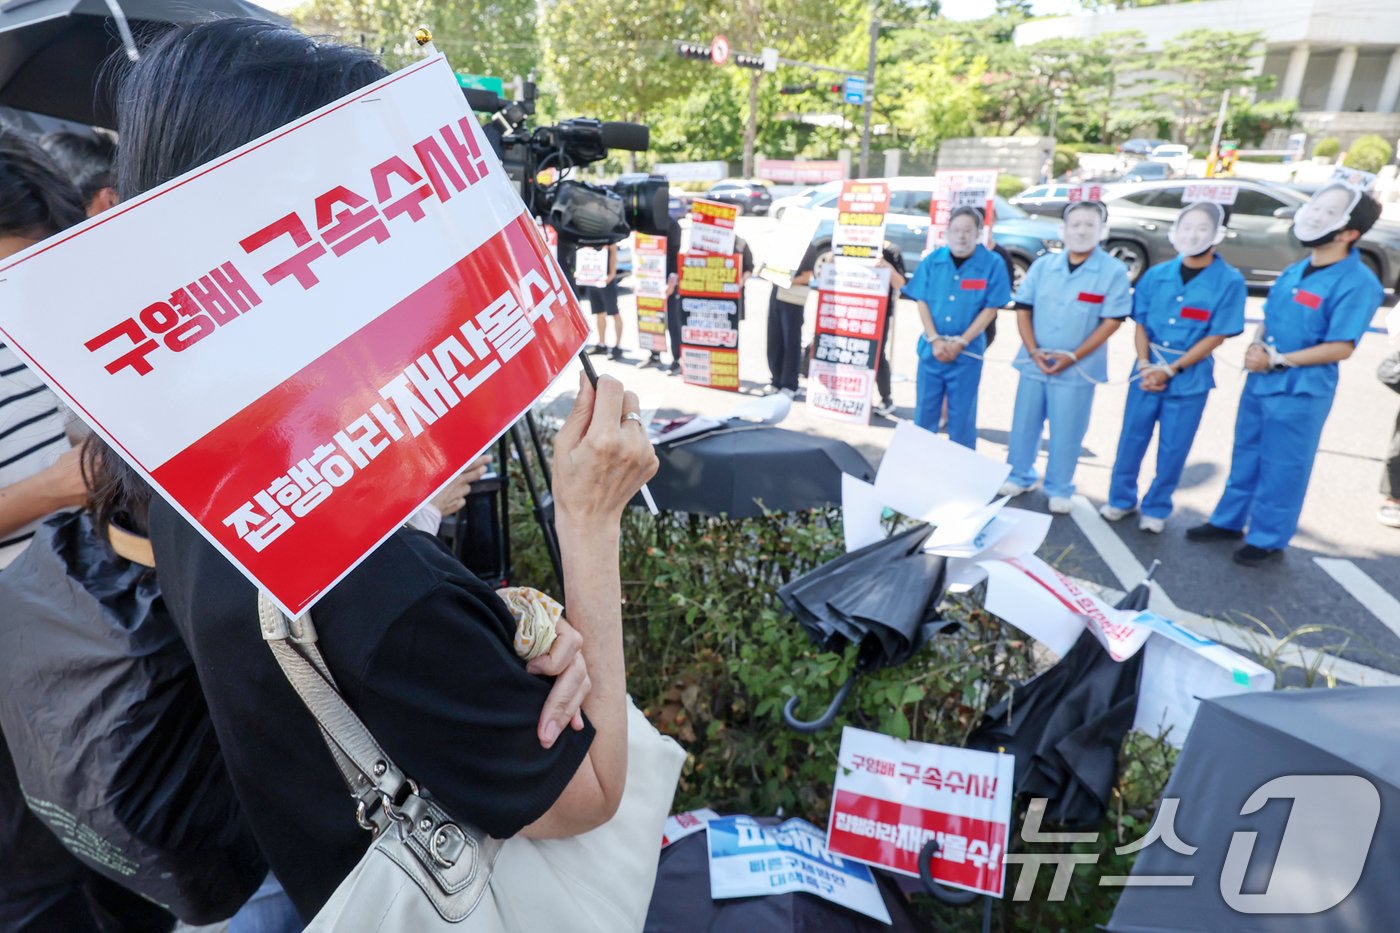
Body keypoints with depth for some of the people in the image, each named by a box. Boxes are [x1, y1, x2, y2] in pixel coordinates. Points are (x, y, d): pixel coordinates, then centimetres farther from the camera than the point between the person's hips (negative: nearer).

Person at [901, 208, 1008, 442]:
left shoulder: (992, 263, -6)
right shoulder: (933, 260, 1)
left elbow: (990, 309, -6)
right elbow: (922, 302, 1)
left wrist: (960, 342, -12)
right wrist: (935, 340, -10)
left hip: (968, 352, -2)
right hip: (931, 348, 2)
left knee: (962, 415, 5)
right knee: (924, 410, 9)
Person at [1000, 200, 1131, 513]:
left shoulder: (1114, 271, -7)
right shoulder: (1043, 265, 3)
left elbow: (1111, 321, -8)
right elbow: (1023, 310, 4)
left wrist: (1072, 357, -14)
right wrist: (1033, 351, -8)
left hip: (1077, 368, -3)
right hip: (1034, 362, 3)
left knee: (1066, 433, 5)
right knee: (1024, 424, 12)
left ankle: (1058, 489, 20)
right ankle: (1020, 477, 29)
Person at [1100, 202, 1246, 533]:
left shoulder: (1229, 281, -7)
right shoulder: (1157, 275, 2)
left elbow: (1216, 336, -8)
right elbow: (1141, 323, 6)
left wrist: (1171, 370, -14)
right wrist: (1144, 363, -9)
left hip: (1190, 376, -2)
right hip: (1148, 369, 3)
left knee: (1173, 448, 6)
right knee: (1132, 438, 9)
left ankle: (1156, 509, 21)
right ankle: (1121, 499, 24)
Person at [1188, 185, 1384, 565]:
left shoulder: (1357, 283, -16)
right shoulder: (1296, 271, 7)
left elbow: (1341, 347, -18)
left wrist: (1278, 360, -19)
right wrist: (1256, 347, -5)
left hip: (1300, 391, -7)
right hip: (1260, 381, 7)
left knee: (1282, 467, 4)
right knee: (1246, 454, 17)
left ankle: (1268, 540, 19)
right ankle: (1228, 521, 32)